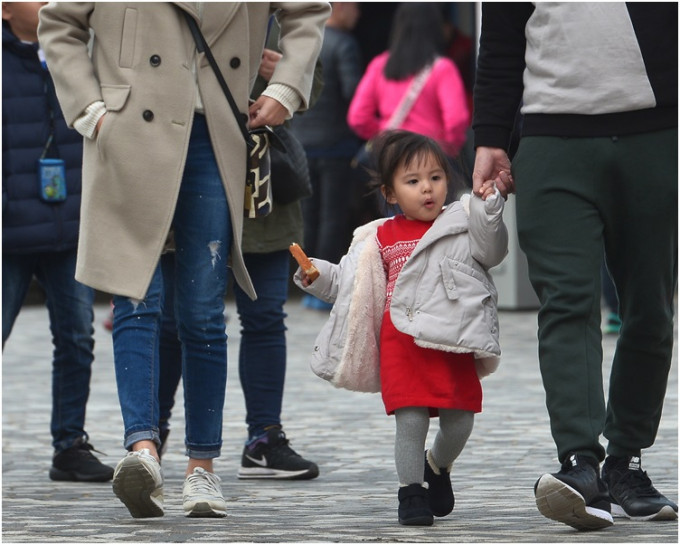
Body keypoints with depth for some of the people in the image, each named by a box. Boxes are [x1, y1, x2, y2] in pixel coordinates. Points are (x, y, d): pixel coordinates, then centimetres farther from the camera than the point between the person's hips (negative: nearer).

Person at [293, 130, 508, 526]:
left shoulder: (462, 224, 6)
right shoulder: (382, 238, 11)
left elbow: (491, 251, -8)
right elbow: (347, 282, 17)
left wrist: (489, 210, -20)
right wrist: (316, 275, 3)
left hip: (454, 343, 0)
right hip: (403, 341, 0)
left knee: (459, 420, 3)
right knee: (411, 419, -8)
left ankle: (439, 466, 34)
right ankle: (411, 491, 5)